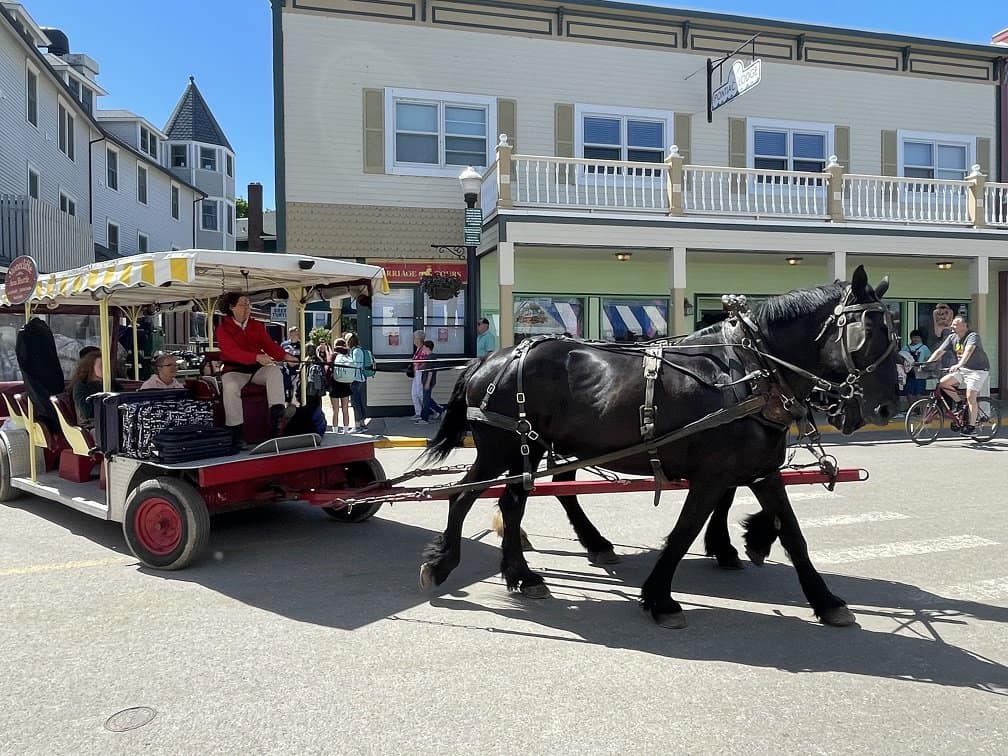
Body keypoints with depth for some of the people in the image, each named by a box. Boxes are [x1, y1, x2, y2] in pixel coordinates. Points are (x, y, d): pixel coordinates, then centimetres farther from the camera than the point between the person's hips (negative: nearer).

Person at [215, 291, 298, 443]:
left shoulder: (257, 326, 14)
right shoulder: (223, 328, -2)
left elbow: (269, 344, 0)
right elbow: (232, 351, -20)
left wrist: (285, 356, -22)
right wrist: (256, 357, -37)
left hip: (257, 368, 4)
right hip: (235, 369, -4)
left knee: (275, 371, -25)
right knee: (230, 386, -33)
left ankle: (276, 414, -33)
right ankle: (236, 432, -28)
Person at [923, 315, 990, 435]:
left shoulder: (973, 336, -18)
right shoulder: (952, 337, 1)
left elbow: (968, 351, -36)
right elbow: (939, 351, -4)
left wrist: (958, 365, -52)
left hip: (978, 369, -7)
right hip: (962, 369, 7)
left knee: (970, 397, -13)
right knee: (943, 382, -12)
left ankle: (971, 426, -3)